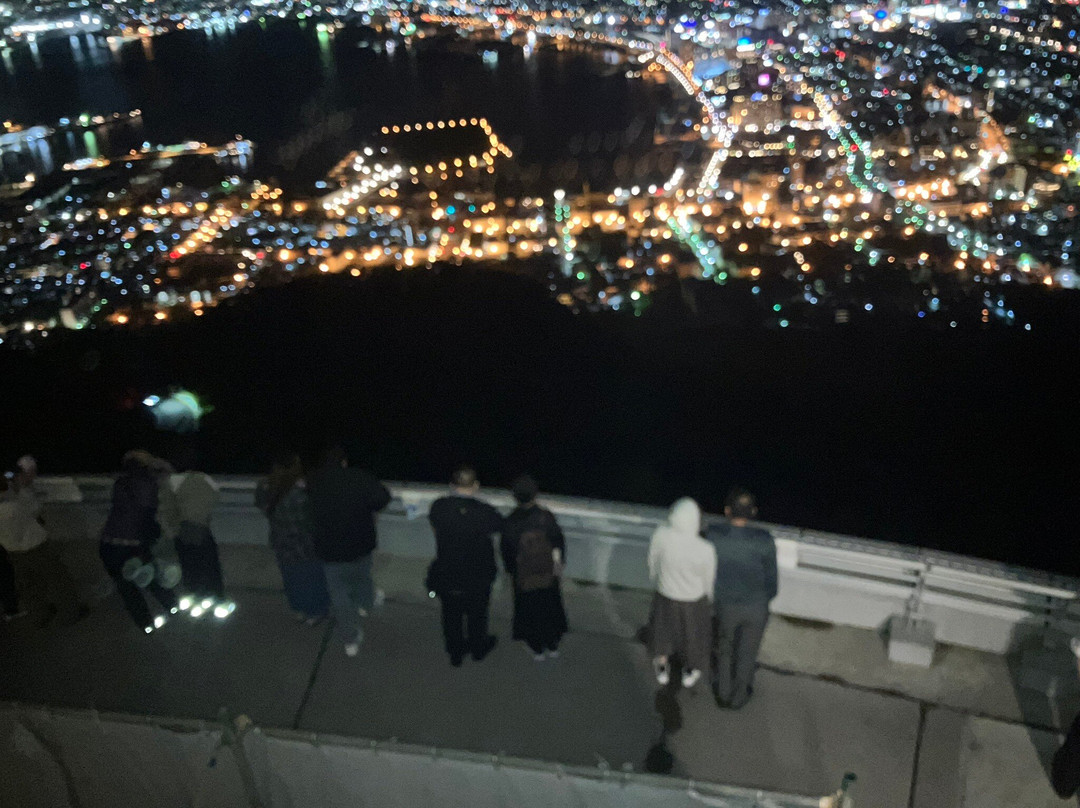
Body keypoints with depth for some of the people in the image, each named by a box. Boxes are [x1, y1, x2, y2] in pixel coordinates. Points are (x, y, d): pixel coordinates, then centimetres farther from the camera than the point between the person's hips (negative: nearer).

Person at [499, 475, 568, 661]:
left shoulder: (510, 523, -19)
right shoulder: (546, 517, -18)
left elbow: (505, 550, -7)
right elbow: (558, 541, -7)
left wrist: (510, 569, 11)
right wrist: (559, 562, 11)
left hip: (524, 577, -1)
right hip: (548, 575, 1)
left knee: (529, 612, 18)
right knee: (550, 609, 21)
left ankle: (537, 649, 31)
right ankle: (552, 646, 34)